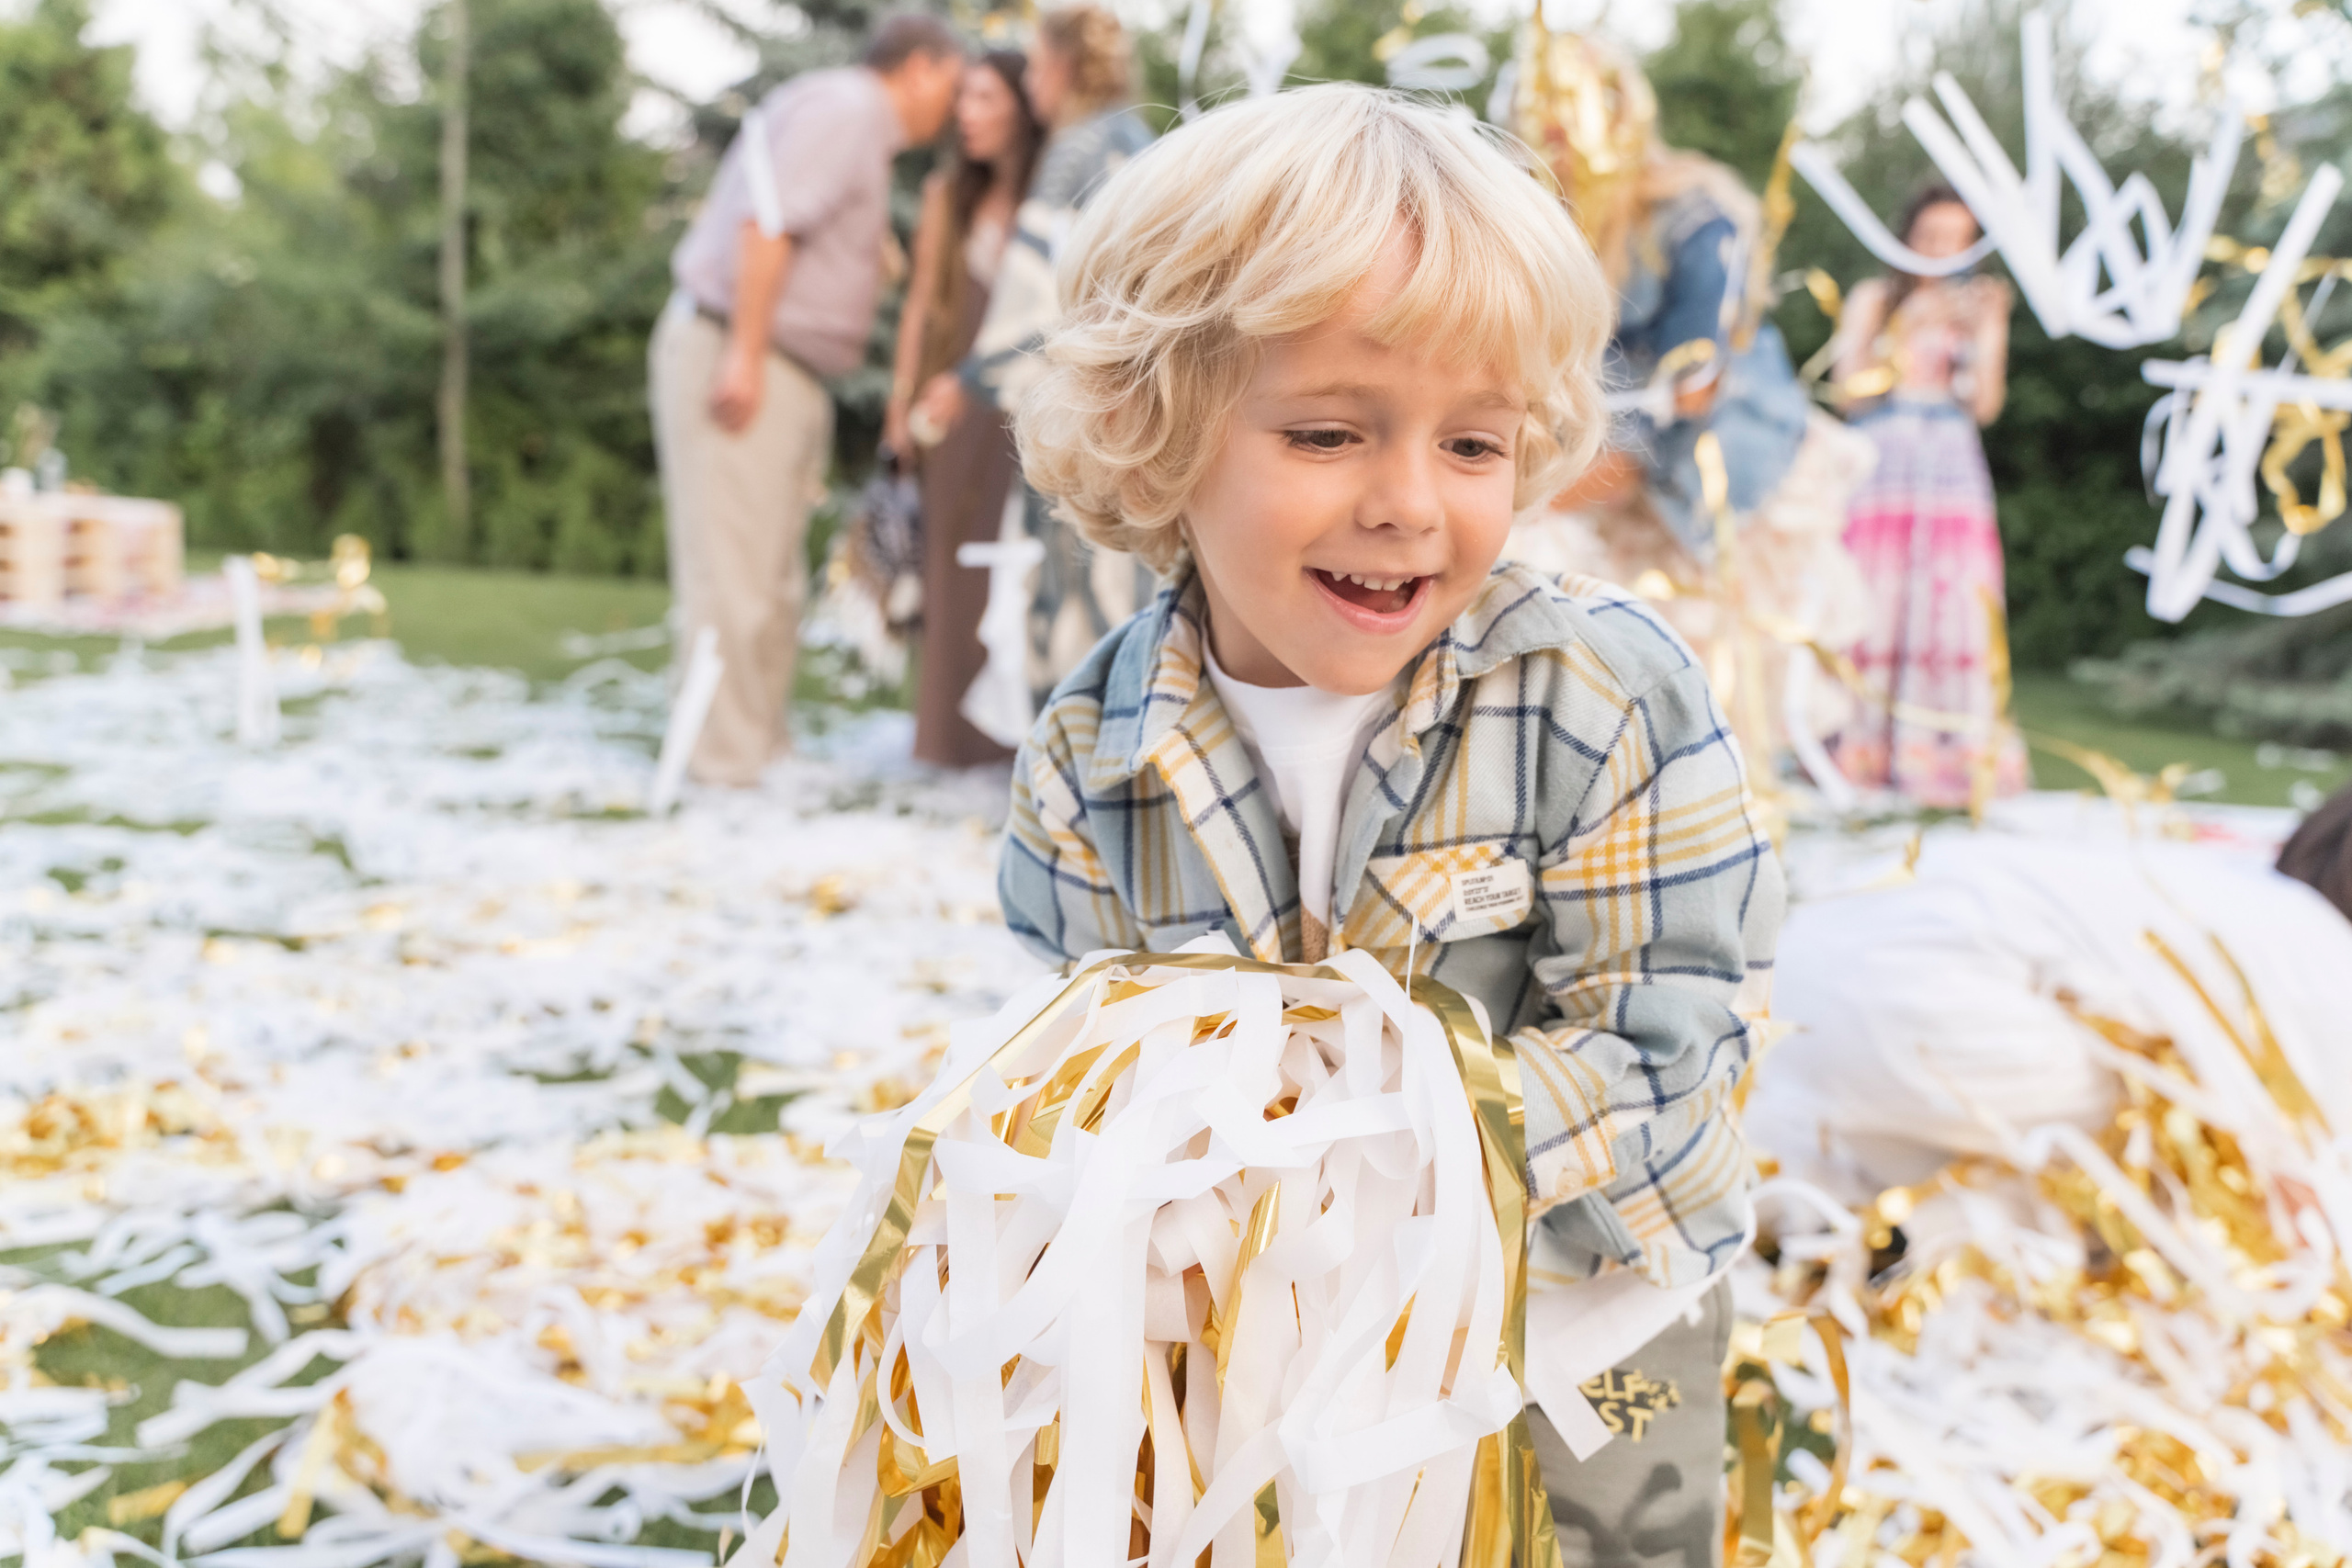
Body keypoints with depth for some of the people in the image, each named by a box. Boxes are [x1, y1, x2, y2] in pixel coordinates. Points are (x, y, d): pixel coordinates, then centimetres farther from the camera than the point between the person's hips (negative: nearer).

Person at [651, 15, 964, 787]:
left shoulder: (862, 130, 21)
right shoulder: (840, 108, -9)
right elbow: (767, 223, -21)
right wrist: (745, 353, -24)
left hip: (783, 374, 10)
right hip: (731, 352, -10)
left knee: (774, 573, 14)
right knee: (733, 570, -7)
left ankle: (765, 742, 22)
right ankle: (729, 759, -3)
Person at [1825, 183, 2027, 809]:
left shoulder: (1976, 306, 16)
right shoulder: (1876, 298, 12)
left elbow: (1985, 404, 6)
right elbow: (1851, 385, 2)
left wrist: (1990, 329, 0)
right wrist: (1909, 328, -3)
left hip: (1952, 466, 2)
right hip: (1881, 459, -2)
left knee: (1952, 603, -7)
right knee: (1872, 599, -8)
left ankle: (1944, 753, -5)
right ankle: (1859, 747, -4)